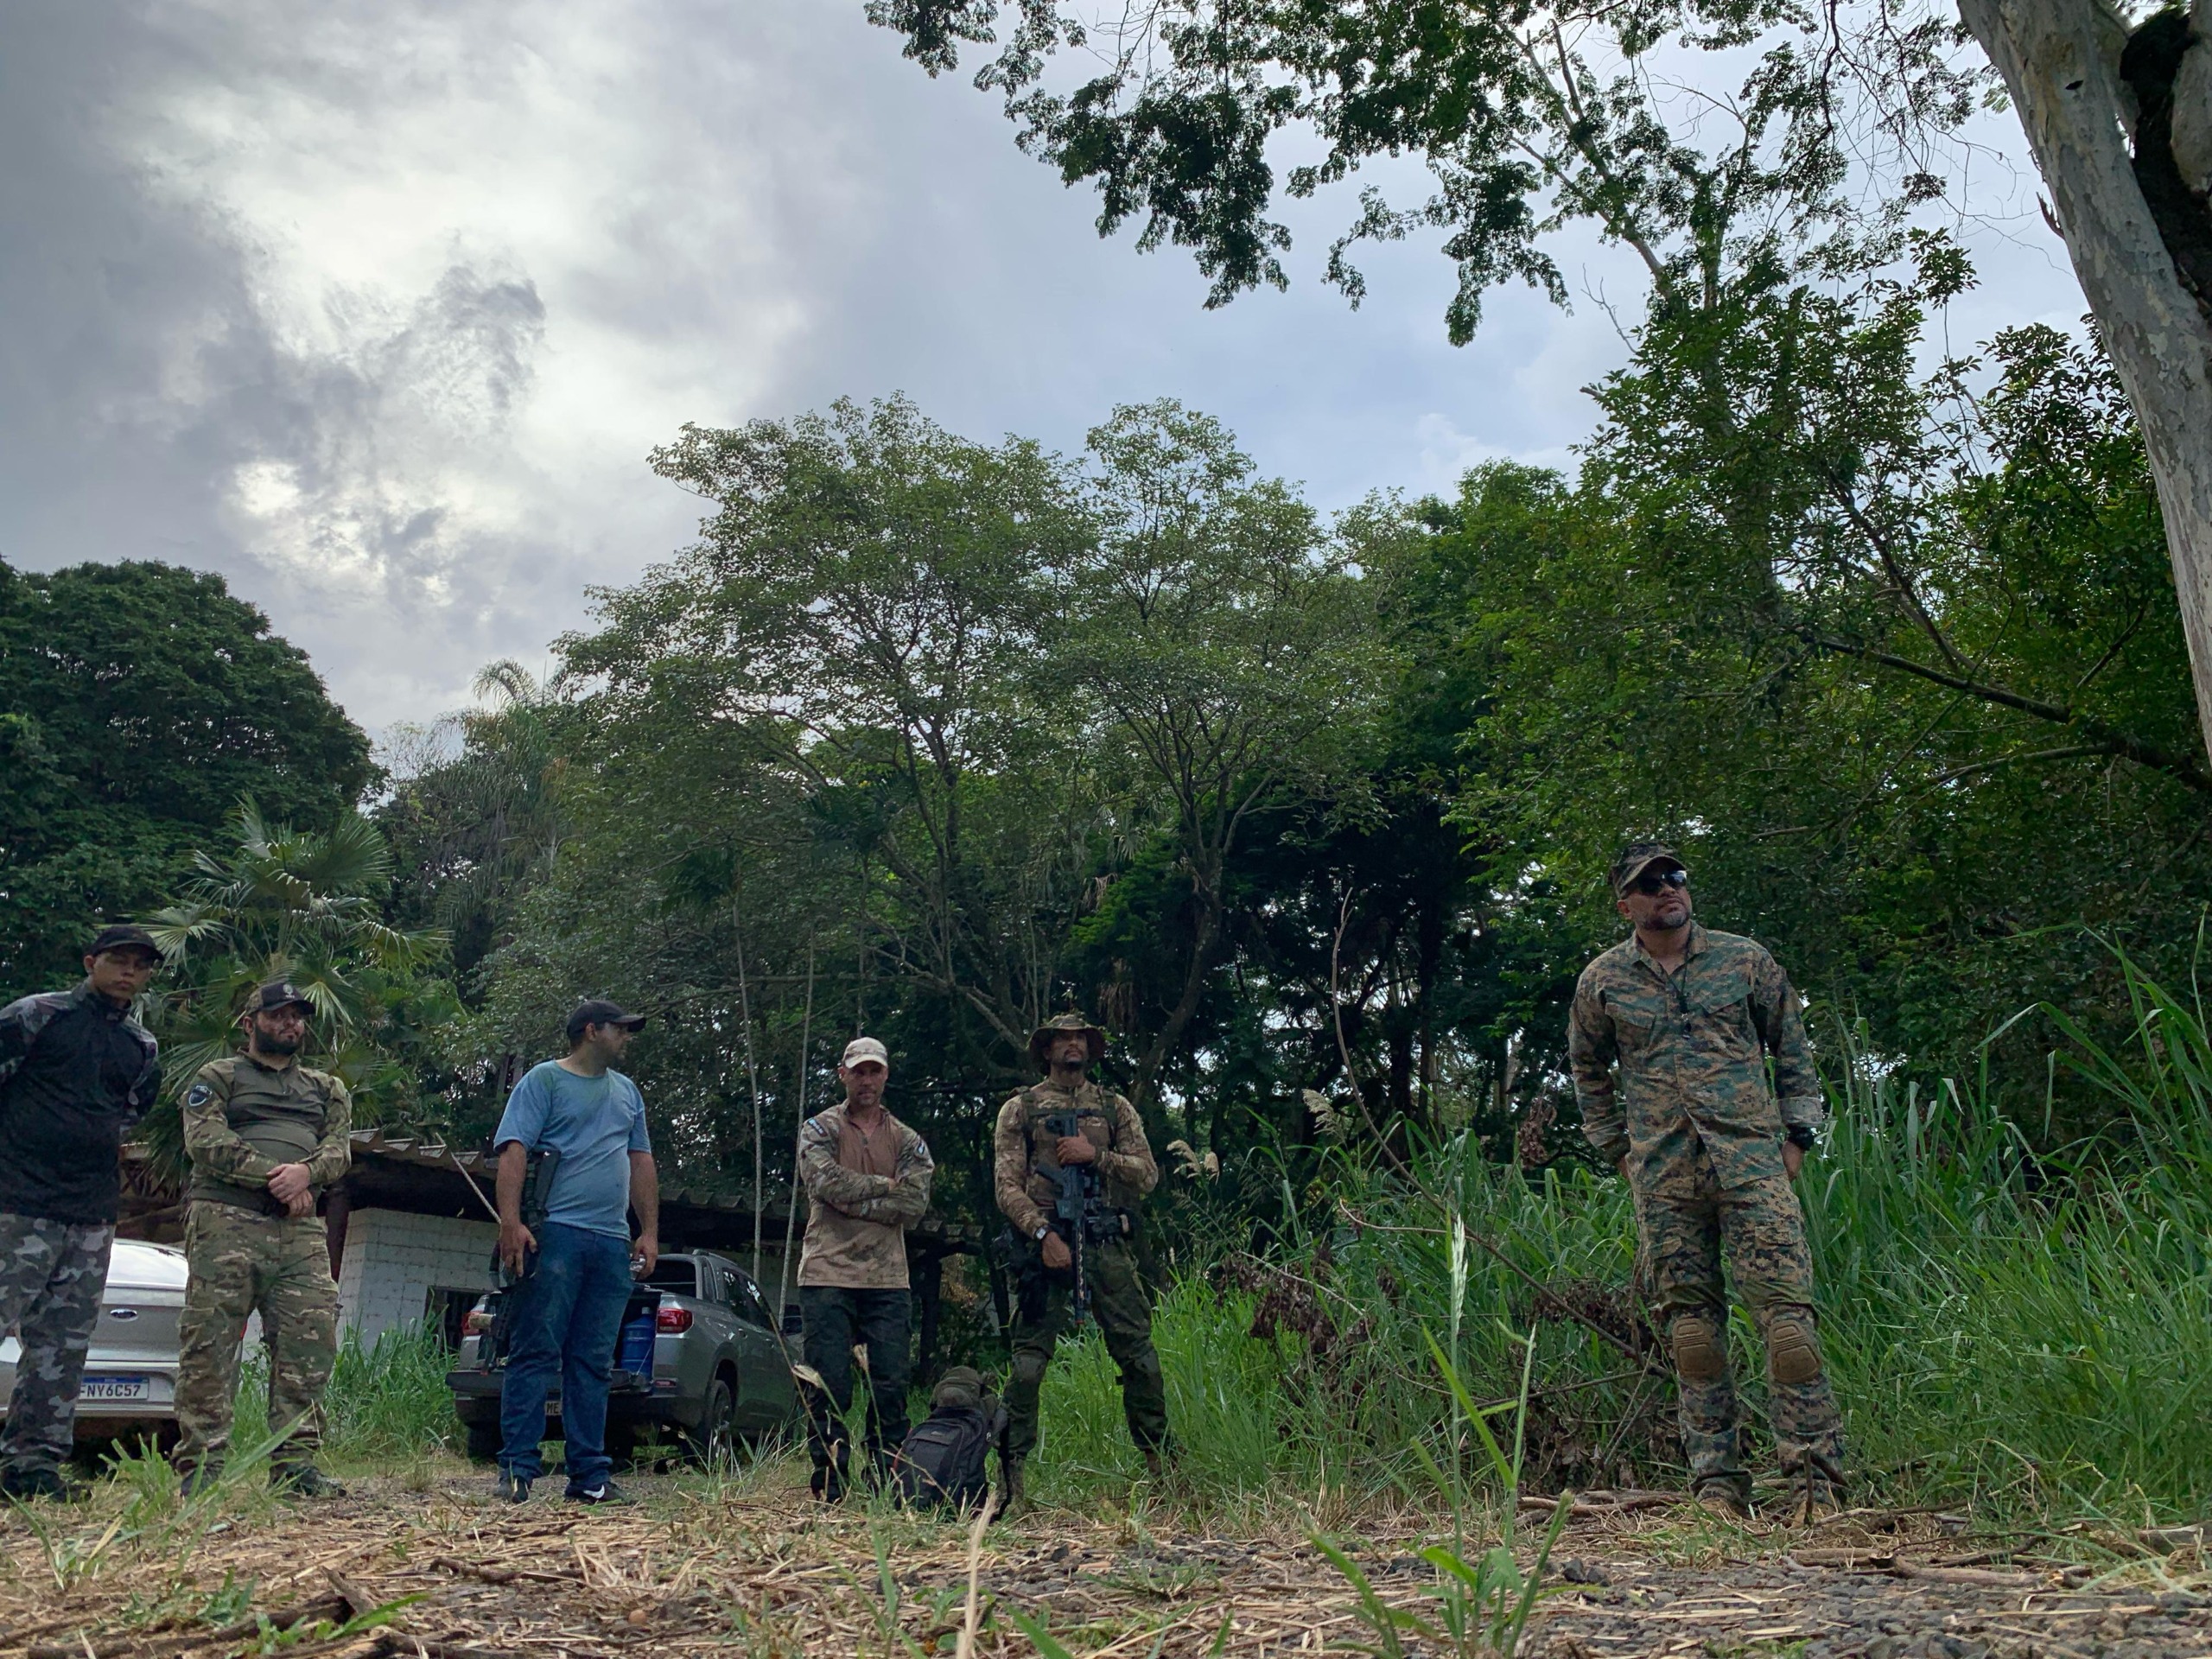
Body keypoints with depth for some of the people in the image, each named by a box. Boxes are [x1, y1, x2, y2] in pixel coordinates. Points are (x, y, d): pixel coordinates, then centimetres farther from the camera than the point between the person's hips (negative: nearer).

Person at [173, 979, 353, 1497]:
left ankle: (294, 1463, -3)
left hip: (300, 1230, 4)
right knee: (209, 1343, -7)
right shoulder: (218, 1077, 14)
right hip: (225, 1221, -3)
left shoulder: (326, 1089, 26)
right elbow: (205, 1140, -2)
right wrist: (272, 1177, -11)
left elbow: (339, 1147, 11)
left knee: (311, 1340, -6)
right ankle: (202, 1465, -4)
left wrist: (305, 1173, -12)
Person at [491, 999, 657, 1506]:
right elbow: (514, 1151, -7)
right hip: (556, 1235, -6)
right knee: (537, 1355, -6)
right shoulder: (544, 1079, 3)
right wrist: (511, 1222, -18)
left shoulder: (627, 1091, 22)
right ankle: (517, 1469, -2)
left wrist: (650, 1231, 14)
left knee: (594, 1365, 7)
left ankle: (589, 1475, 10)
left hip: (613, 1244, 6)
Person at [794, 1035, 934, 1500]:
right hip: (827, 1275, -2)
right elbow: (826, 1181, -13)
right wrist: (883, 1186, -4)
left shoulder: (908, 1141, 13)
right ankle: (830, 1486, 6)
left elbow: (914, 1204, -3)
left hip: (888, 1281, 3)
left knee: (891, 1386, 2)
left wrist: (853, 1201, -9)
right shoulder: (820, 1129, 7)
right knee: (828, 1386, -2)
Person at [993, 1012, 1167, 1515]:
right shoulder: (1020, 1109, 9)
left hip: (1107, 1244, 2)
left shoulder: (1116, 1108, 16)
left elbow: (1147, 1174, 8)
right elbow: (1007, 1185, 1)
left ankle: (1160, 1462, 11)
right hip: (1046, 1242, -2)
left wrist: (1096, 1155, -7)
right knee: (1029, 1358, -5)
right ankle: (1011, 1471, 1)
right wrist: (1043, 1233, -12)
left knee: (1138, 1352, 0)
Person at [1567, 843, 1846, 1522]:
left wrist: (1796, 1137, 6)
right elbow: (1588, 1072, 21)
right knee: (1690, 1320, 2)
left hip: (1750, 1159, -1)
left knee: (1785, 1307, -8)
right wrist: (1618, 1150, 14)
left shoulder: (1745, 960, 7)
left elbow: (1794, 1052, 15)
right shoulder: (1603, 981, 7)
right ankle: (1717, 1483, 10)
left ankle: (1816, 1476, -1)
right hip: (1662, 1174, 1)